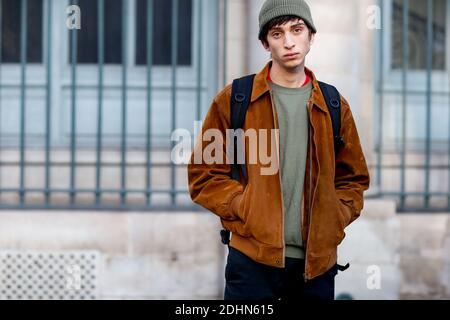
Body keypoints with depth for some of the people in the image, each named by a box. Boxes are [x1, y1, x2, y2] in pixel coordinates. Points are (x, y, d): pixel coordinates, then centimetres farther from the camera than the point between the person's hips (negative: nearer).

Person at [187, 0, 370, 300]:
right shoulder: (233, 100, 2)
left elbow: (354, 179, 17)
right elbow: (203, 174, 3)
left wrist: (333, 220, 0)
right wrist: (247, 210, -10)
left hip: (317, 263, 3)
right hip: (253, 257, -3)